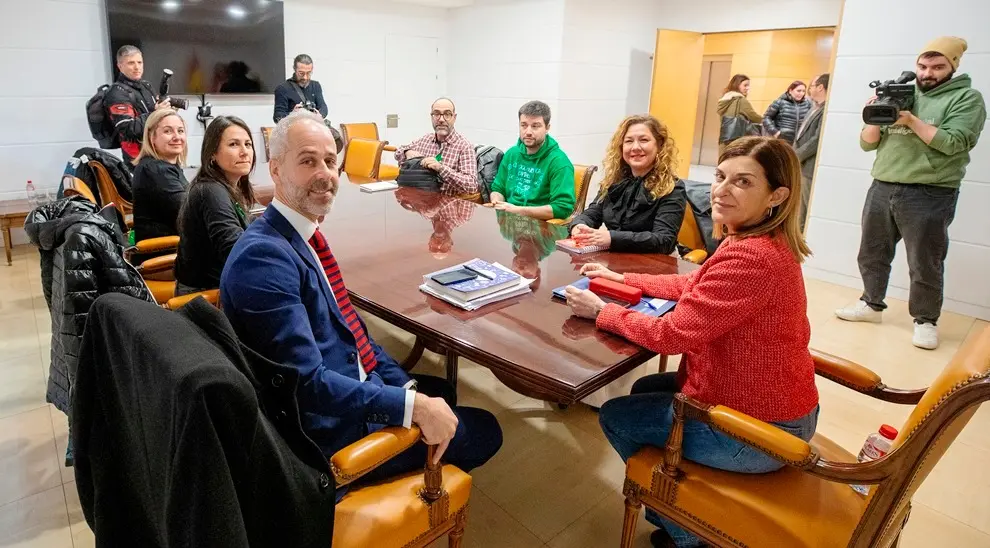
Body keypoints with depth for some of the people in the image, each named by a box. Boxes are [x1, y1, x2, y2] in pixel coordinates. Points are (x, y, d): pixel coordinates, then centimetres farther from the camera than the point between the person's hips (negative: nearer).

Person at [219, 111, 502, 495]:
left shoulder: (303, 235, 3)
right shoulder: (263, 256, -26)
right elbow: (308, 382, -31)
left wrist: (406, 386, 1)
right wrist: (413, 406, -28)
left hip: (351, 386, 9)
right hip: (328, 430, -9)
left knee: (441, 392, 28)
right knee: (484, 431, 4)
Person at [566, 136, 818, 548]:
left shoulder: (751, 257, -31)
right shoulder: (764, 243, 2)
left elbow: (670, 335, -28)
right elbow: (695, 285, 13)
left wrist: (600, 311, -14)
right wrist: (622, 279, 9)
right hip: (775, 403, 10)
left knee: (616, 417, 7)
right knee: (646, 390, 25)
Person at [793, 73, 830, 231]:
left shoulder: (826, 110, -16)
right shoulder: (815, 108, 17)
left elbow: (818, 140, -21)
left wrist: (796, 156, -13)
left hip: (811, 168, -10)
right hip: (802, 166, 10)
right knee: (801, 210, 18)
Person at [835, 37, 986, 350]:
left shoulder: (966, 98, 2)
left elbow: (955, 143, -13)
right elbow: (867, 144, 10)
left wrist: (911, 120, -16)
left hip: (929, 195, -4)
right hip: (881, 189, 5)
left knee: (925, 265, 3)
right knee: (872, 254, 13)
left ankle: (925, 320, 17)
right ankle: (872, 304, 29)